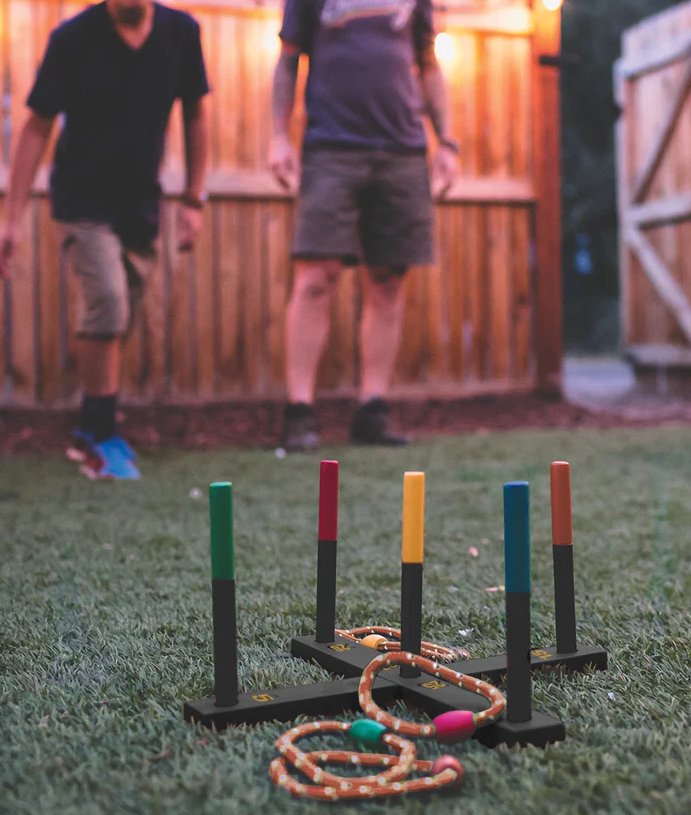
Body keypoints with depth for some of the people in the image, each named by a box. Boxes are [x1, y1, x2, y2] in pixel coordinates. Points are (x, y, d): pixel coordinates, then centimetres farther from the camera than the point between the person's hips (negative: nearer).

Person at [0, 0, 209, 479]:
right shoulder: (73, 38, -13)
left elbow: (195, 113, 7)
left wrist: (193, 201, 3)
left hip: (142, 203, 4)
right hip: (83, 200, -3)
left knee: (118, 322, 8)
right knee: (108, 303, -20)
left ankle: (92, 431, 26)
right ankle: (101, 437, -6)